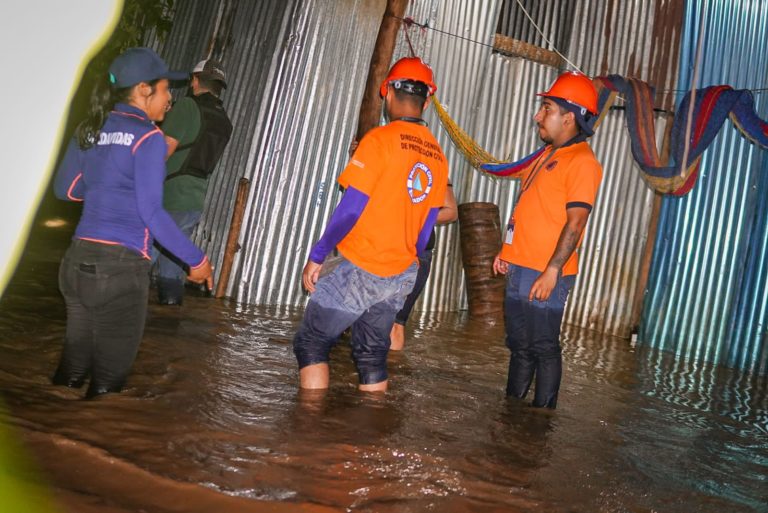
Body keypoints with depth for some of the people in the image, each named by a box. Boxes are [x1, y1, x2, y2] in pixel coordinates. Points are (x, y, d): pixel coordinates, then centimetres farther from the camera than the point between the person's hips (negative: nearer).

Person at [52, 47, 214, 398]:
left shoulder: (89, 129, 11)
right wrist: (196, 259, -7)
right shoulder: (148, 137, -9)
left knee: (73, 366, 18)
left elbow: (65, 189, 20)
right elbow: (151, 213, -15)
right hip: (120, 266, -7)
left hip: (79, 259, 7)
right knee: (109, 377, 6)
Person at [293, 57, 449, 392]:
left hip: (360, 269, -6)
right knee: (372, 356, 16)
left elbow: (350, 208, -15)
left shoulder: (380, 139, -12)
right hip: (401, 276, 6)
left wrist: (316, 256, -6)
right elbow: (425, 227, 11)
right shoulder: (437, 155, 7)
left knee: (310, 343, 6)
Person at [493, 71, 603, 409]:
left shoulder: (582, 161, -12)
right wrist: (508, 251, 19)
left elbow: (575, 224, -19)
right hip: (520, 267, 9)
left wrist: (551, 271, -22)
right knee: (519, 344, 17)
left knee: (544, 347, 1)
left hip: (545, 273, -9)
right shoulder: (548, 153, 17)